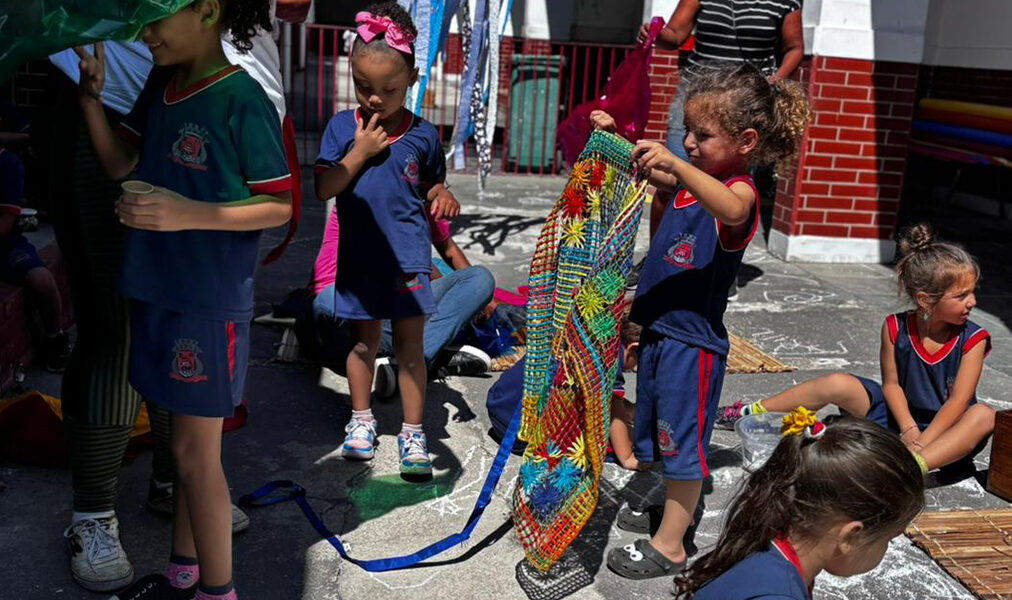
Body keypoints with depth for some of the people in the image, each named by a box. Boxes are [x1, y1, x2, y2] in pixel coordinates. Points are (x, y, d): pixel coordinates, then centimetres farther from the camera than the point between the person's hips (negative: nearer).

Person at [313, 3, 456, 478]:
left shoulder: (422, 135, -2)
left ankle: (412, 432, 15)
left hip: (408, 256, -1)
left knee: (410, 346, 4)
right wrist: (360, 153, -16)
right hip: (359, 256, 1)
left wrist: (441, 196, -10)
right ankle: (361, 419, 34)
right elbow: (323, 189, -7)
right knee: (365, 340, 15)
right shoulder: (342, 127, -3)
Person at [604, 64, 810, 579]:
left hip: (693, 341, -9)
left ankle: (669, 546, 17)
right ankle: (678, 507, 39)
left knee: (682, 441, 4)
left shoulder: (741, 189, -17)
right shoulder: (688, 182, 8)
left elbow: (732, 210, -42)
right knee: (662, 434, 21)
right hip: (659, 329, 9)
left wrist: (676, 165, -54)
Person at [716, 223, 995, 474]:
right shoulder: (896, 328, -9)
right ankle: (756, 411, -3)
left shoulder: (973, 339, -13)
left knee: (985, 416, -33)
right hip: (898, 415, 1)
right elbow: (891, 384, -5)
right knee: (838, 384, -18)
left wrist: (919, 443, -27)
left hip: (944, 428, -1)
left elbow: (958, 400, -19)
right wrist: (909, 431, -20)